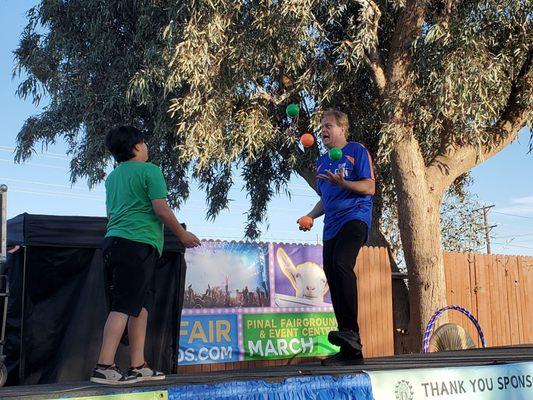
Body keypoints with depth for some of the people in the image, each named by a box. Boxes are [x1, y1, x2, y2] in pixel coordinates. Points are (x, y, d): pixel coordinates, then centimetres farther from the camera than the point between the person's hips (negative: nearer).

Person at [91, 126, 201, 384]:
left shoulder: (112, 176, 20)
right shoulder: (149, 170, -4)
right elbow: (161, 210, -9)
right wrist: (182, 234, 3)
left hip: (113, 240, 8)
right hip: (138, 244, -8)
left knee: (141, 304, 11)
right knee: (124, 306, -10)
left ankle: (138, 366, 10)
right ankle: (104, 367, -14)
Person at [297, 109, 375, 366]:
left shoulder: (356, 151, 3)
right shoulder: (322, 162, 23)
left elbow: (369, 188, -6)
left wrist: (342, 183, -21)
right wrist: (310, 216, 11)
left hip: (354, 217, -7)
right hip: (331, 226, 7)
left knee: (341, 264, -32)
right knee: (334, 281, 1)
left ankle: (351, 331, -33)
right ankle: (351, 350, 5)